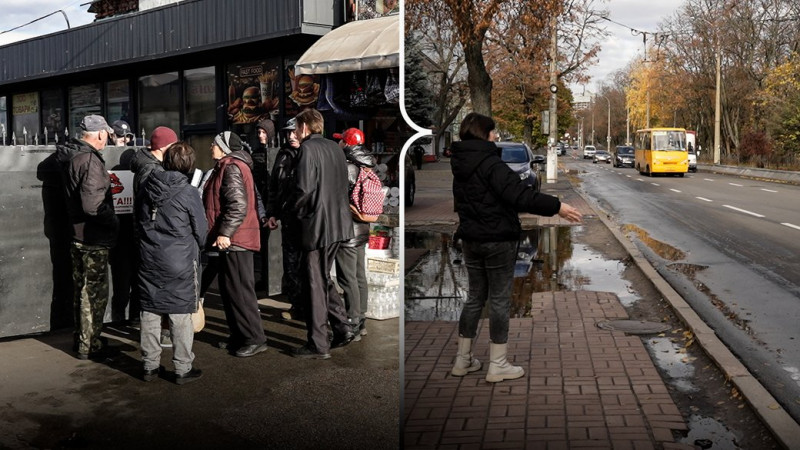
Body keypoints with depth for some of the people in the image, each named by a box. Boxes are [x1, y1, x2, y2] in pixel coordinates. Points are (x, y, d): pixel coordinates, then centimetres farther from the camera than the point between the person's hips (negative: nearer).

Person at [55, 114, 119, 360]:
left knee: (82, 289, 20)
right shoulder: (90, 161, -21)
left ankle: (81, 339, 33)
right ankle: (89, 345, 12)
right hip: (93, 238, -9)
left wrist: (105, 183, 17)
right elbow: (93, 205, -29)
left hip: (77, 235, 9)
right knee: (95, 293, 2)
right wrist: (114, 222, -14)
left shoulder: (70, 157, 7)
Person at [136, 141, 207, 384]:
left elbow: (138, 222, 13)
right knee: (181, 318, 4)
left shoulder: (146, 187, 2)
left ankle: (150, 366, 23)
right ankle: (183, 368, 12)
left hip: (149, 261, 5)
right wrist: (194, 245, 17)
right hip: (180, 263, -5)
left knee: (150, 314, 13)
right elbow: (201, 233, -4)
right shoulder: (188, 193, -13)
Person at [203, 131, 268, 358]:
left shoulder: (232, 168, -14)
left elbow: (238, 205, -24)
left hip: (234, 241, -11)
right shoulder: (227, 167, 19)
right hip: (231, 240, 11)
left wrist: (225, 233, -26)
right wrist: (222, 233, 24)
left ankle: (254, 339, -1)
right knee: (230, 289, 15)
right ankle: (239, 335, 23)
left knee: (239, 290, -7)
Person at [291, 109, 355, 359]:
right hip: (338, 222, 8)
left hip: (317, 225, -8)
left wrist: (298, 212, -3)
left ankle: (318, 345, 8)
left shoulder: (308, 148, -11)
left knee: (315, 284, 1)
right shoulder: (334, 147, 12)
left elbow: (305, 188, -19)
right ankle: (342, 328, 17)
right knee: (323, 278, 20)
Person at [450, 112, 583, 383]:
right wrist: (556, 207, -29)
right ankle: (497, 366, 8)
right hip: (497, 241, -8)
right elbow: (518, 194, -28)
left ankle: (463, 360, 21)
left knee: (475, 297, 16)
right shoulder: (490, 163, -18)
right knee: (499, 300, 2)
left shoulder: (460, 166, 8)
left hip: (470, 239, 8)